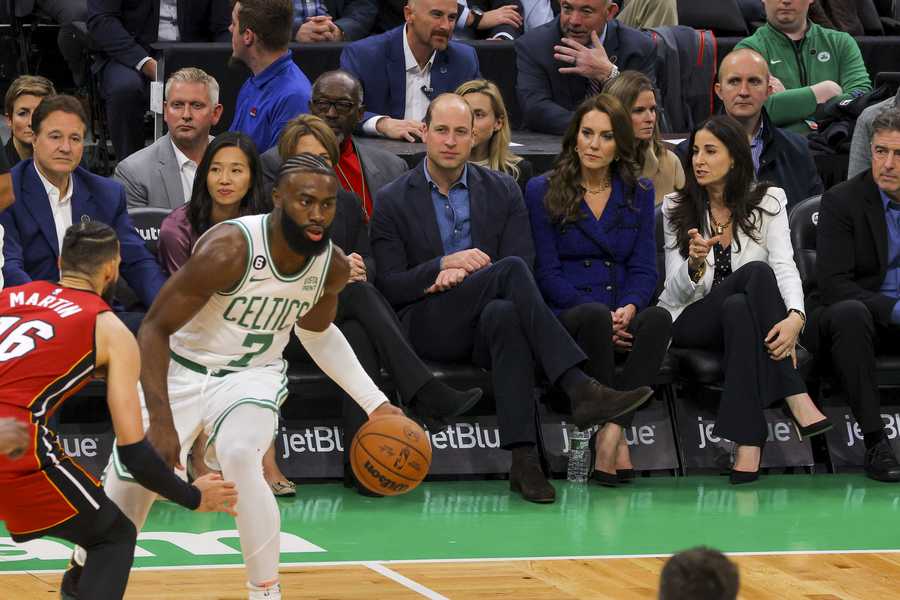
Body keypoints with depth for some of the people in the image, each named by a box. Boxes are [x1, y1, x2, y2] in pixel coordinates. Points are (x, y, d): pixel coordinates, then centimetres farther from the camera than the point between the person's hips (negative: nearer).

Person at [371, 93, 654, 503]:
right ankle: (580, 390, -41)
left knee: (505, 313, -39)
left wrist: (464, 274, -11)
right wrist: (444, 264, -15)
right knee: (510, 270, -30)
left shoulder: (502, 191, 15)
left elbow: (525, 262, 5)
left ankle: (523, 458, -49)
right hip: (427, 328, -2)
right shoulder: (392, 201, 9)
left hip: (488, 323, 2)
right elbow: (388, 287, 1)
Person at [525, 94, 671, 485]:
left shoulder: (639, 193, 15)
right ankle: (618, 439, -33)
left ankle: (610, 433, -39)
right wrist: (598, 313, -15)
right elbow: (547, 273, -1)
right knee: (594, 316, -38)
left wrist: (628, 309, -15)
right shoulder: (542, 192, 5)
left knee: (658, 318, -32)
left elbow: (644, 269, 9)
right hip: (563, 318, -3)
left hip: (621, 318, 3)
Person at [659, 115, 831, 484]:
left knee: (739, 309, -37)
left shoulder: (768, 201, 3)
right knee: (756, 272, -31)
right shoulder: (676, 209, 3)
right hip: (689, 321, -1)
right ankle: (797, 400, -43)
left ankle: (748, 442, -47)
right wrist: (695, 264, -28)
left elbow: (785, 266, -13)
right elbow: (677, 291, -3)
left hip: (744, 317, 1)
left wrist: (795, 316, -34)